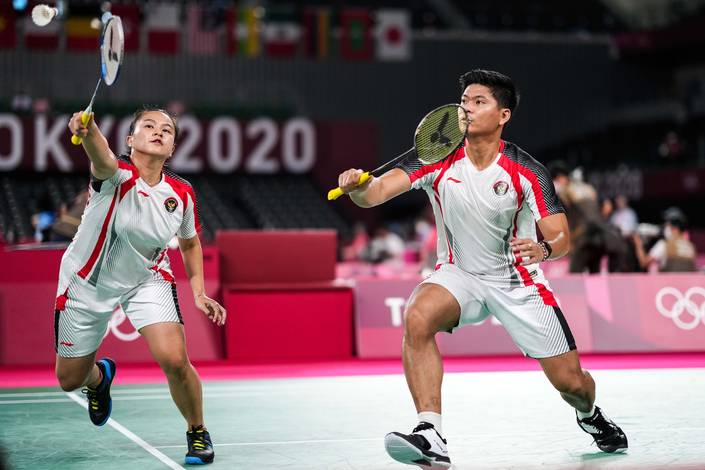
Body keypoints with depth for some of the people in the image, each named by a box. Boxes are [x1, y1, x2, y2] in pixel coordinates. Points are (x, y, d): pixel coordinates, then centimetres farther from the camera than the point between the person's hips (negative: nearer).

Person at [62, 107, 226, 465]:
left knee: (174, 359, -23)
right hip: (87, 282, -1)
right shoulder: (116, 175, -24)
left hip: (147, 279, 1)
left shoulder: (182, 194, -12)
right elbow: (102, 159, -50)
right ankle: (100, 376, 50)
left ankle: (197, 432, 6)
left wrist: (199, 292, -3)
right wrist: (88, 131, -73)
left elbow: (190, 243, 8)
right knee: (69, 380, 11)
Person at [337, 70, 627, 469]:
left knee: (571, 382, 1)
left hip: (518, 280, 0)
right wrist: (358, 186, -48)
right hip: (459, 275, 1)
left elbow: (562, 237, -16)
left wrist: (543, 249, -40)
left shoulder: (527, 172, -15)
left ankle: (589, 415, 41)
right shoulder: (438, 160, -12)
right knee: (418, 317, -33)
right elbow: (377, 192, -24)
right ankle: (432, 438, -33)